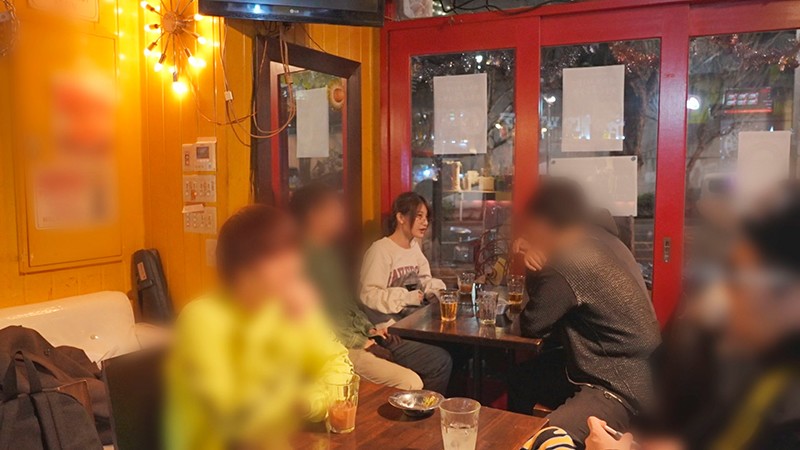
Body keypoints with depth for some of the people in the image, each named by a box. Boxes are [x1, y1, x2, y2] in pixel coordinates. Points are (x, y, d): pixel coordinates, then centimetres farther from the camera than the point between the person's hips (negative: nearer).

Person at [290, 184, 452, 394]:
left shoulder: (330, 253, 18)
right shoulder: (304, 258, -13)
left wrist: (370, 329, 11)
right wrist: (361, 343, -12)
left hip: (363, 339, 10)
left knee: (441, 360, 3)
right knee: (411, 383, -21)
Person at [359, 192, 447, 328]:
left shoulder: (415, 247, 13)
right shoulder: (380, 250, -14)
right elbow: (369, 295, -19)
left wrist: (436, 289, -3)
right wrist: (406, 298, -25)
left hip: (416, 315, 8)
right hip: (389, 320, -8)